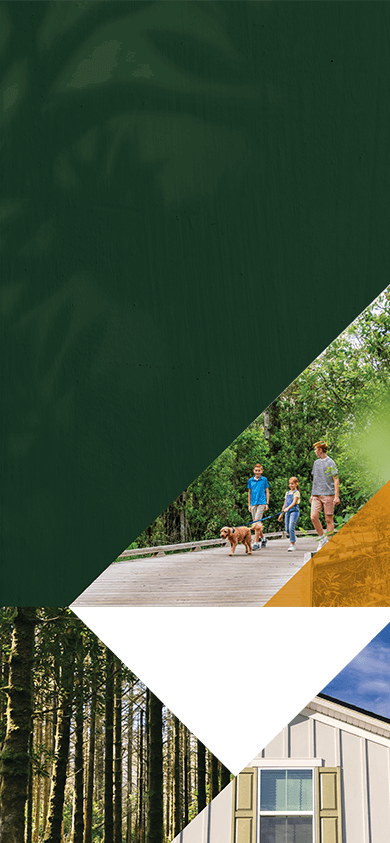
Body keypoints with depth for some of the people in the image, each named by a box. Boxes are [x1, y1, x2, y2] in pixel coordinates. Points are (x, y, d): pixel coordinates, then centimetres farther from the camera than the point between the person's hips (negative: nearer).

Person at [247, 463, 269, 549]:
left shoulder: (264, 480, 3)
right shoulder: (250, 480, 10)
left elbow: (267, 492, 7)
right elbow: (249, 493, 16)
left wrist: (267, 504, 1)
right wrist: (249, 505, 13)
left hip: (261, 503, -4)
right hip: (253, 503, 4)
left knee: (257, 523, -14)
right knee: (256, 523, 9)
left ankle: (256, 543, -15)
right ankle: (263, 538, 31)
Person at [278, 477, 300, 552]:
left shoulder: (297, 493, -3)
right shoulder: (287, 493, 18)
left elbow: (294, 502, -17)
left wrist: (288, 508, -31)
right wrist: (281, 514, 21)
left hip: (294, 511, -7)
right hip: (287, 512, 7)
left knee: (291, 528, -16)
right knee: (287, 529, 4)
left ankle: (293, 545, -13)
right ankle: (292, 541, 25)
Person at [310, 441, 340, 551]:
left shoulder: (330, 463, -3)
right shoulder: (316, 463, 16)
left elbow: (336, 480, -5)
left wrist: (337, 496, -12)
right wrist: (312, 495, 21)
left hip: (328, 494, -5)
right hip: (316, 495, 6)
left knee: (329, 519, -3)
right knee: (314, 517, -7)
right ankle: (322, 539, 8)